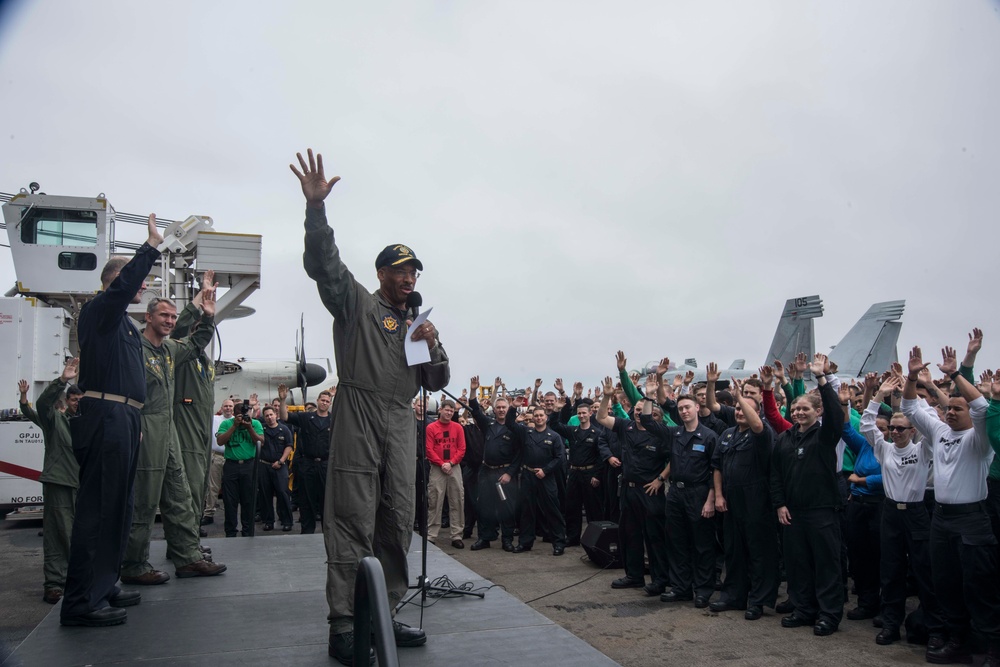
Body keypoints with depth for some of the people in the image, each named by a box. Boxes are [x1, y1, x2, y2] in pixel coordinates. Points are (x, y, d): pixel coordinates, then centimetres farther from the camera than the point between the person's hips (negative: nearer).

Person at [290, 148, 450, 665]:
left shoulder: (418, 324, 24)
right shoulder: (356, 304, 9)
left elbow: (437, 383, 20)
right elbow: (323, 262, -7)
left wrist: (435, 348, 0)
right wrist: (315, 206, -21)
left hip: (400, 426, 6)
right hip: (358, 419, -6)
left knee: (397, 523, 6)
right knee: (353, 522, -7)